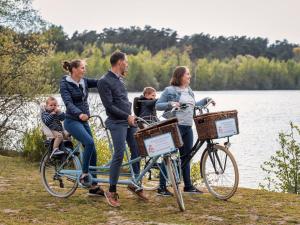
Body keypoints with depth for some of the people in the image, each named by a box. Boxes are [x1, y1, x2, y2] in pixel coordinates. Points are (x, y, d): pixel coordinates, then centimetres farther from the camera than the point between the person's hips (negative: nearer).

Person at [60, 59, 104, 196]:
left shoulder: (84, 82, 10)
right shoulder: (65, 84, -11)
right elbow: (68, 103, -25)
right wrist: (79, 114, -42)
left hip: (84, 121, 7)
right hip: (72, 121, -7)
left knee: (92, 152, 5)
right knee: (89, 142, -29)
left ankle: (94, 187, 13)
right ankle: (84, 175, -14)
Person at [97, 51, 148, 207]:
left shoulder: (120, 79, 15)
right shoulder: (104, 81, -12)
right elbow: (109, 106, -16)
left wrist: (131, 116, 14)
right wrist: (127, 116, -16)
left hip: (129, 121, 8)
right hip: (117, 123, -8)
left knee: (137, 151, 7)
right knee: (119, 155, -12)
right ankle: (112, 192, -3)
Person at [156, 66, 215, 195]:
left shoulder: (189, 91, 16)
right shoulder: (169, 90, -6)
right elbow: (157, 106, -6)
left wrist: (206, 100, 19)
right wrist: (170, 104, -21)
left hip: (187, 127, 7)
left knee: (186, 157, 12)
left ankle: (188, 186, 20)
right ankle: (162, 186, 1)